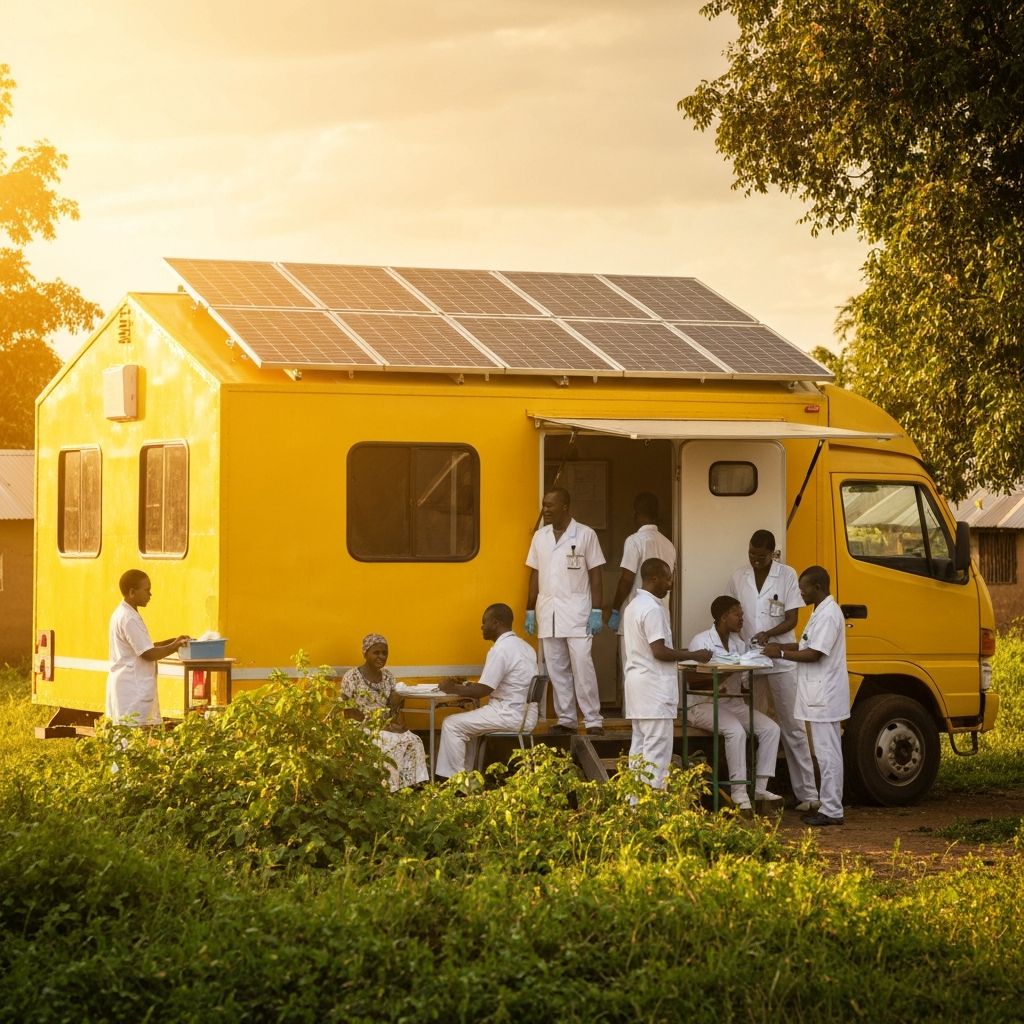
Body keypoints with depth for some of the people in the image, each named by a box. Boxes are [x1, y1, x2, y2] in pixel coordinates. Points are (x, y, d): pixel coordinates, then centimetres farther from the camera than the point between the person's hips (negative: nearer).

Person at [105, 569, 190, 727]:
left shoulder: (121, 613, 15)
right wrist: (175, 646, -7)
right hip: (131, 689, -10)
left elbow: (142, 646, 21)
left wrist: (170, 642, 12)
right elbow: (148, 654, -18)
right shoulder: (129, 619, -17)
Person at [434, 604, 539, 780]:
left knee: (452, 725, -5)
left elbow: (483, 690, -18)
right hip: (524, 714, 10)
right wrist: (465, 686, 16)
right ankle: (465, 773, 22)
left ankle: (452, 778, -4)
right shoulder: (522, 646, 14)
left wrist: (453, 689, -3)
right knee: (467, 721, 25)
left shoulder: (500, 649, -17)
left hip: (511, 715, -10)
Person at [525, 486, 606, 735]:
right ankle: (566, 719, 12)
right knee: (557, 670, 6)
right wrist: (530, 611, 10)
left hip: (576, 613, -5)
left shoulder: (585, 535, -2)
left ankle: (593, 720, -5)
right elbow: (535, 575, 14)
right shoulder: (540, 537, 10)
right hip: (548, 613, 5)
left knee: (582, 667, -9)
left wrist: (596, 611, -8)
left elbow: (595, 575, -2)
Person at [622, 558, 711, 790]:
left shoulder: (633, 606, 15)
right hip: (654, 686, -10)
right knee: (657, 749, -8)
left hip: (636, 685, 10)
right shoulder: (653, 609, -15)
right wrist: (694, 655, -13)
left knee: (640, 746, 10)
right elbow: (659, 651, -21)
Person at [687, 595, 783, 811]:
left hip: (734, 703, 7)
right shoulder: (701, 641, -9)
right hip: (705, 704, -7)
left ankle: (760, 787, -9)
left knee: (770, 728, -12)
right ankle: (739, 791, -26)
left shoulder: (739, 643, 13)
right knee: (736, 731, -32)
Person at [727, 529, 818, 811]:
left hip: (781, 663, -3)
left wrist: (768, 634, -22)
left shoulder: (787, 576, -3)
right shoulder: (739, 577, 6)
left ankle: (807, 793, 1)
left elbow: (792, 619, -5)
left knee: (793, 728, 0)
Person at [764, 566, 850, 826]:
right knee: (827, 753, 13)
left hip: (825, 696, -11)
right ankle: (828, 806, 17)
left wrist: (781, 654, -12)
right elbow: (808, 645, 23)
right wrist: (780, 646, 12)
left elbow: (815, 654, -21)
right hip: (820, 695, 11)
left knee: (827, 753, -7)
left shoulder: (828, 615, -17)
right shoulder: (821, 612, 16)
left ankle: (831, 811, -5)